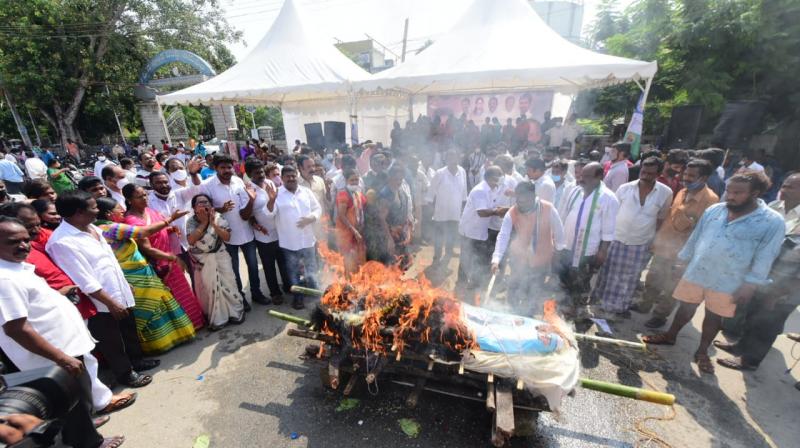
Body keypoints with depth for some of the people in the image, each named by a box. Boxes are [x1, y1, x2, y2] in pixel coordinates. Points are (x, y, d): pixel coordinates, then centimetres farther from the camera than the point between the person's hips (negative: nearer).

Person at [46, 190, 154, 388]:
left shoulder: (91, 227, 1)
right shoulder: (62, 242, -23)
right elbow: (85, 281, -22)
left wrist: (125, 284, 16)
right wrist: (110, 302, -18)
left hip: (120, 293, 8)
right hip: (100, 303, -8)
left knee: (130, 331, 24)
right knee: (112, 342, 13)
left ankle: (136, 360, 44)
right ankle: (125, 373, 32)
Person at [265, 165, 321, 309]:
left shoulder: (306, 191, 3)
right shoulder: (277, 193, -5)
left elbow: (318, 209, 6)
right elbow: (269, 213, -16)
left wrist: (310, 218, -13)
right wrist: (272, 200, -35)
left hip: (307, 239, 3)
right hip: (289, 242, -2)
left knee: (311, 269, 16)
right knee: (293, 271, 13)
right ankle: (297, 297, 31)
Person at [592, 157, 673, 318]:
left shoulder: (666, 193, -7)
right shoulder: (625, 188, -8)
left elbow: (661, 218, 4)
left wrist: (654, 240, 4)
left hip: (641, 245, 0)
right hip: (617, 240, 0)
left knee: (630, 278, 14)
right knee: (609, 273, 12)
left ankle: (621, 306, 32)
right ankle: (601, 300, 33)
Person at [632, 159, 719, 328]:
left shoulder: (711, 200, -17)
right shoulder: (682, 192, 5)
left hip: (681, 251, -7)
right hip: (663, 245, 7)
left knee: (670, 287, 10)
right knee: (652, 280, 20)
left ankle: (660, 315, 27)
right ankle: (644, 305, 37)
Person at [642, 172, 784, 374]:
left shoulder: (773, 222, -11)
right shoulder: (714, 210, -1)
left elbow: (765, 257, -11)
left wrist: (750, 285, -13)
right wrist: (683, 259, 11)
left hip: (728, 282, -2)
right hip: (696, 272, 2)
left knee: (714, 316, 14)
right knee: (687, 307, 15)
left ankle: (702, 352, 31)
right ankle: (670, 336, 33)